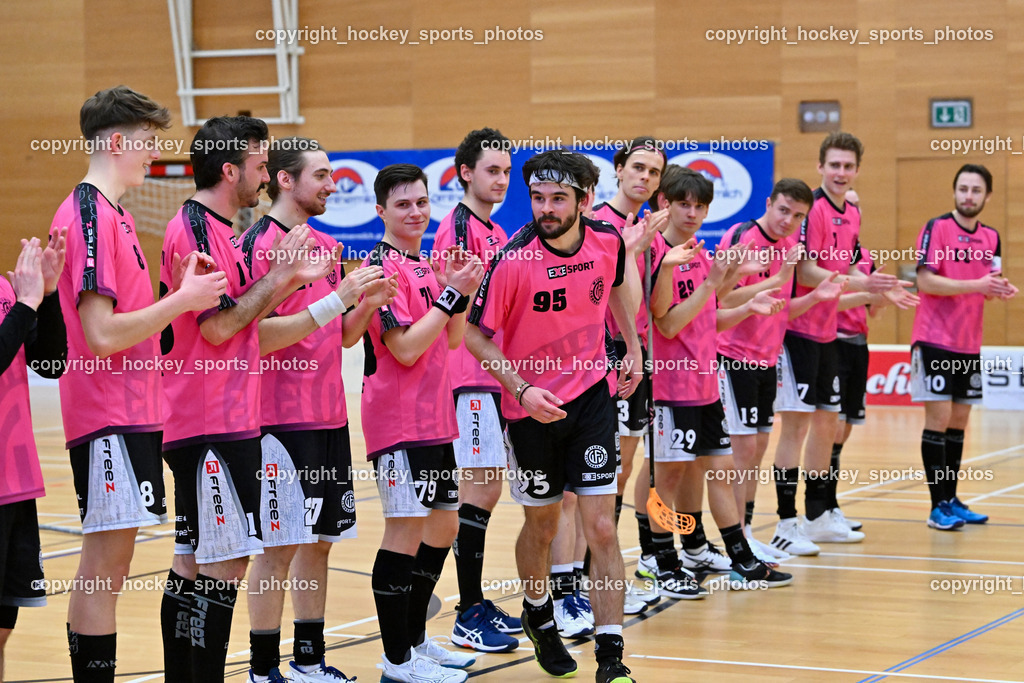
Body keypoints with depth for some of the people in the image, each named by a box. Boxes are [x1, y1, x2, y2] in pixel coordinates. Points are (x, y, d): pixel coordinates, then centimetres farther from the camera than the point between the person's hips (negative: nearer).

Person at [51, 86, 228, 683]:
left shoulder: (112, 213, 17)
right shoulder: (90, 215, -15)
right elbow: (102, 334, -21)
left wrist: (185, 293, 7)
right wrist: (181, 300, -16)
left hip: (132, 409, 10)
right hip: (110, 415, -10)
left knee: (107, 556, 12)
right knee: (108, 555, -7)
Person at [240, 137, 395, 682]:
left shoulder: (327, 246, 14)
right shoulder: (258, 245, -11)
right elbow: (260, 338, -19)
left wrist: (369, 304, -2)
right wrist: (337, 299, -22)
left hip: (330, 417, 8)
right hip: (281, 420, -8)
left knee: (319, 541, 11)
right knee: (279, 548, -4)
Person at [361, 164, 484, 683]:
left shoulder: (424, 266, 15)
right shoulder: (383, 267, -13)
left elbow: (452, 339, 17)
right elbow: (406, 347, -19)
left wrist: (459, 290, 1)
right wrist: (453, 293, -16)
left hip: (435, 417, 10)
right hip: (398, 421, -10)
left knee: (443, 525, 15)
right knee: (405, 530, -7)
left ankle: (415, 639, 27)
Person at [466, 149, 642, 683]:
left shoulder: (608, 242, -8)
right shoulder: (513, 261, -20)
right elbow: (477, 335, -12)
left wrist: (633, 347, 16)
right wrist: (521, 389, -21)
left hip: (592, 395, 2)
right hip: (532, 406, -2)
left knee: (602, 527, -6)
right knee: (542, 525, 14)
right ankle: (538, 615, 43)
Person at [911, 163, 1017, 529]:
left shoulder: (991, 237, 9)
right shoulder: (937, 228, -8)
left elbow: (987, 289, 16)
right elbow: (925, 281, -16)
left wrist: (1001, 290, -7)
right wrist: (976, 285, -23)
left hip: (969, 344, 6)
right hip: (935, 340, -6)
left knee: (958, 422, 9)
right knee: (938, 419, -6)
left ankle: (951, 500, 16)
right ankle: (938, 507, -4)